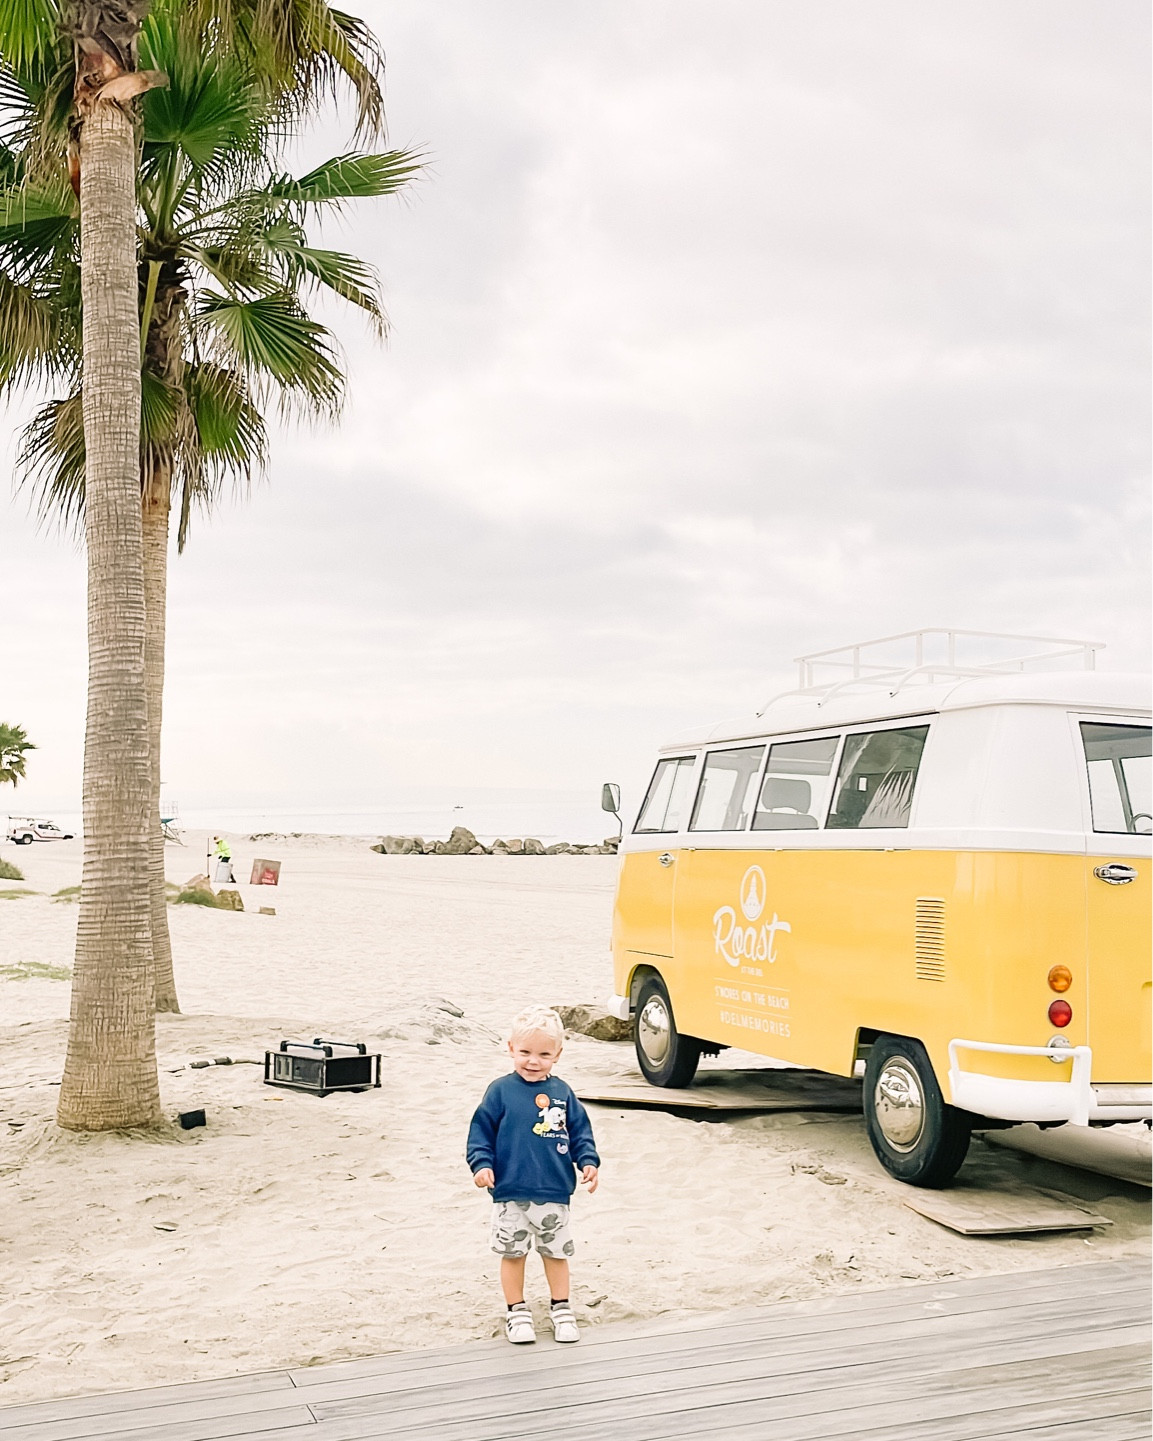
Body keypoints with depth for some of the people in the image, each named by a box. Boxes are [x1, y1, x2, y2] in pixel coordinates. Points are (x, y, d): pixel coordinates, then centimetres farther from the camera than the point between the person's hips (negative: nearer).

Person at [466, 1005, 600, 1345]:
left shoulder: (561, 1092, 1)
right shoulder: (500, 1091, -7)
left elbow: (580, 1130, 7)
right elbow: (481, 1130, -4)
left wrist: (588, 1161, -5)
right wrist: (482, 1164, -15)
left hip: (555, 1192, 2)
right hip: (510, 1193, -2)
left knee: (556, 1251, 14)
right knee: (513, 1253, 9)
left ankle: (561, 1309, 30)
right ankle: (517, 1312, 25)